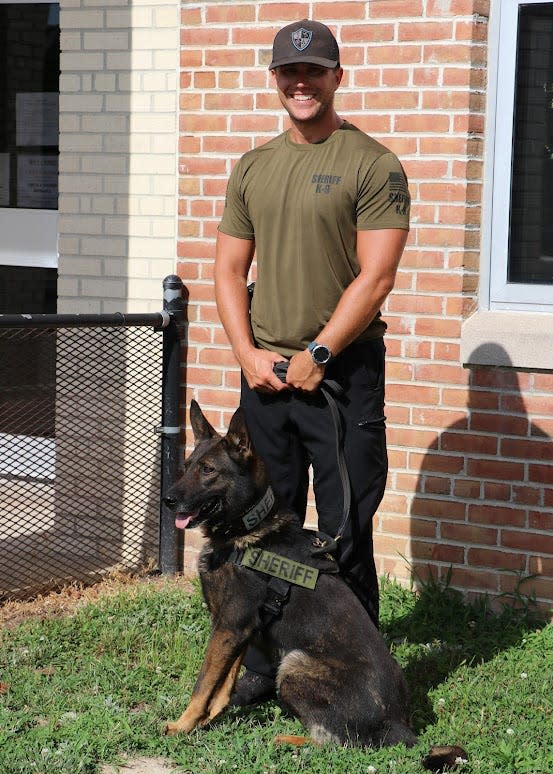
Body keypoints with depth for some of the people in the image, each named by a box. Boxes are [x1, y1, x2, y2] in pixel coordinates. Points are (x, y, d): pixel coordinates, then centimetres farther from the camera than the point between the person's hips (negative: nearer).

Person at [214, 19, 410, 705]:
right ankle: (264, 666, 20)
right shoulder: (252, 168, 14)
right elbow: (229, 269, 13)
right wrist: (248, 352, -1)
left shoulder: (373, 166, -4)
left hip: (342, 374, -5)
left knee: (344, 533, -1)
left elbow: (375, 277, -10)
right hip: (264, 376, 5)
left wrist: (317, 354, -13)